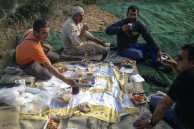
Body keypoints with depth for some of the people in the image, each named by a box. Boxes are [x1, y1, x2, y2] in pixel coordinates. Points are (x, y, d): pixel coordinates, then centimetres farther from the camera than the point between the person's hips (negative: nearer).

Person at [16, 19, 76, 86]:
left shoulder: (30, 31, -23)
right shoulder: (34, 48, -45)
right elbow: (49, 67, -45)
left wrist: (44, 45, -4)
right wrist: (66, 80, -47)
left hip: (34, 55, 7)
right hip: (26, 63, -7)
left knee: (56, 57, 6)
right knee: (48, 75, -21)